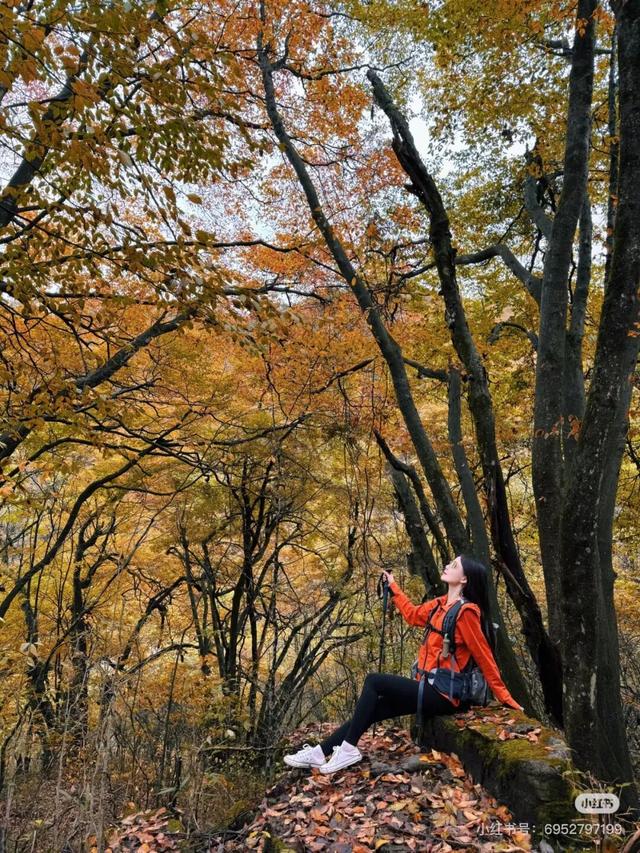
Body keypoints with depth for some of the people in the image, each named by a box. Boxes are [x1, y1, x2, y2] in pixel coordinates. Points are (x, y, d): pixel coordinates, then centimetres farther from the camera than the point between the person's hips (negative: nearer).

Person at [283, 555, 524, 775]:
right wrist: (393, 586, 28)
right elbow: (412, 614, 25)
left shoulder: (466, 611, -15)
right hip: (431, 689, 8)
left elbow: (484, 657, -13)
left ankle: (348, 749, -7)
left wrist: (505, 698, -9)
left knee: (374, 682, -13)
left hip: (443, 694, -8)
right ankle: (321, 752, 7)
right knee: (371, 710, 2)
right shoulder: (442, 603, 10)